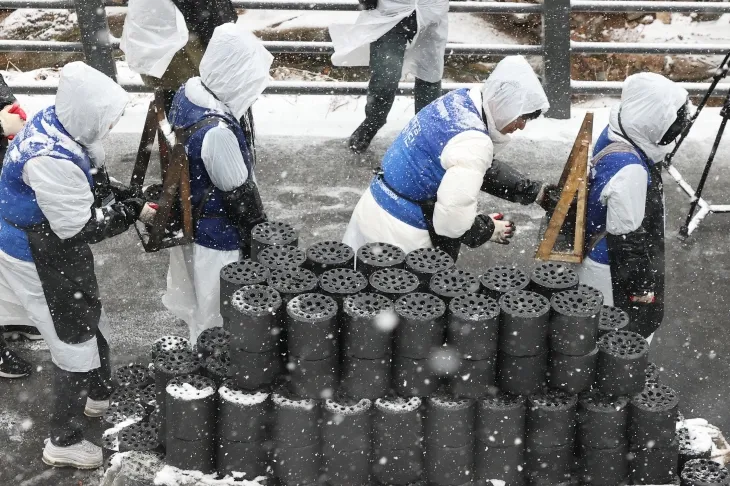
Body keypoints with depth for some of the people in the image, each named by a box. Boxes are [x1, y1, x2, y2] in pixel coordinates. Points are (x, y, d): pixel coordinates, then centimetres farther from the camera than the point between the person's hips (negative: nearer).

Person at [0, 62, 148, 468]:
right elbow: (78, 228, -28)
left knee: (91, 323, 27)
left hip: (54, 250, 9)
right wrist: (133, 211, -20)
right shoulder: (50, 160, -36)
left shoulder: (54, 121, -7)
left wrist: (124, 193, -3)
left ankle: (99, 396, 51)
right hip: (43, 263, -9)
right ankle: (64, 441, 22)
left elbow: (83, 184, 9)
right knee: (76, 345, 5)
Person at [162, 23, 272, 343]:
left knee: (196, 300, 32)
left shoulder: (186, 94, -10)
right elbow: (239, 193, -24)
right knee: (218, 315, 15)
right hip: (217, 235, -9)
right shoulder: (218, 131, -37)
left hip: (188, 220, 9)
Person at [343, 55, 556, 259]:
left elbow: (487, 169, 15)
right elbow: (452, 218, -26)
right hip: (398, 235, -9)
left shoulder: (461, 99, 2)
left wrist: (537, 192, 13)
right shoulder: (474, 143, -25)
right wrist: (489, 229, -7)